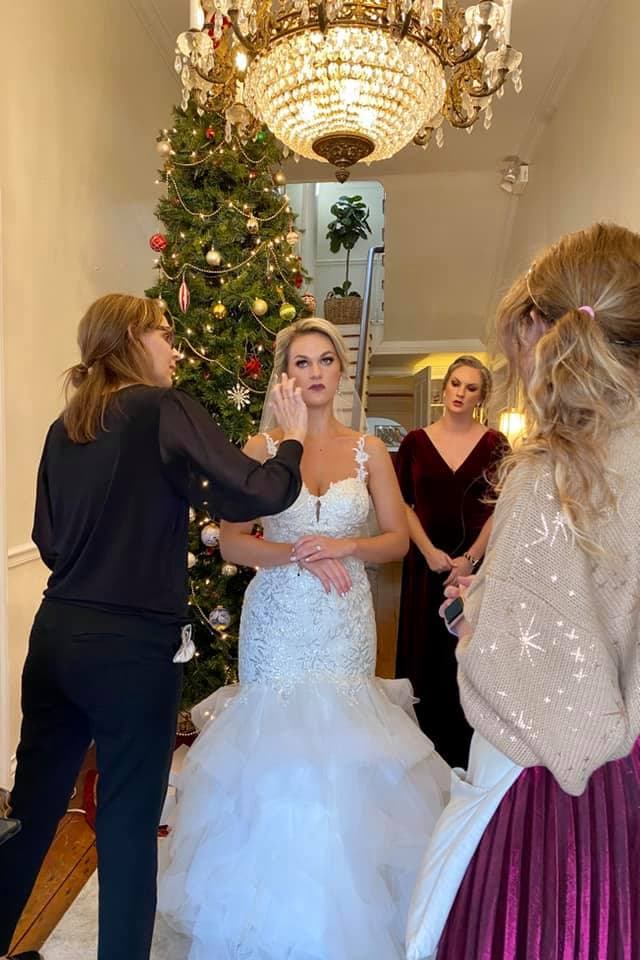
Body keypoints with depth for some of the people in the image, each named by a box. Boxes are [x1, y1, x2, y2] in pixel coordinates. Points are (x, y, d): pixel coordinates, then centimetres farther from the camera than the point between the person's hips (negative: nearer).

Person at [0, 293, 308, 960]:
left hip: (56, 634, 7)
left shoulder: (64, 427, 9)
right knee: (128, 821, 11)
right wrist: (292, 437, -1)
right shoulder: (164, 408, -10)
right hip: (132, 646, -6)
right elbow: (255, 495, -17)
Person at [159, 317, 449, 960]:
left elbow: (398, 539, 3)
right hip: (278, 621, 0)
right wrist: (300, 556, -16)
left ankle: (342, 907, 33)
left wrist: (345, 547, -15)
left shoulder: (368, 451, 3)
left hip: (345, 621, 1)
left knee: (340, 746, 7)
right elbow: (232, 544, -3)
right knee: (277, 739, 6)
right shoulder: (263, 448, -1)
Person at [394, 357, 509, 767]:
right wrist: (431, 553, -9)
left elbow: (502, 510, -2)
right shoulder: (416, 441, 4)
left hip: (477, 564, -1)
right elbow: (403, 506, 1)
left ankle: (464, 753, 23)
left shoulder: (495, 444, 2)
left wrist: (469, 559, -11)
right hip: (426, 563, 1)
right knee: (423, 652, 7)